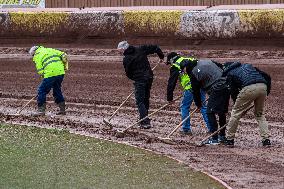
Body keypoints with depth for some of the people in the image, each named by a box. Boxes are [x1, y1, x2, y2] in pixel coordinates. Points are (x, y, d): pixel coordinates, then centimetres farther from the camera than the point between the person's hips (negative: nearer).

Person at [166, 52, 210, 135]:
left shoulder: (175, 67, 8)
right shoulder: (191, 60, 26)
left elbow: (171, 83, 8)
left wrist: (169, 98, 15)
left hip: (190, 87, -6)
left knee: (184, 107, 10)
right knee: (203, 106, 14)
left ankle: (186, 129, 12)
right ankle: (211, 128, 10)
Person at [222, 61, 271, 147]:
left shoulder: (230, 74, 21)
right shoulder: (247, 65, 34)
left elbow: (233, 92, 18)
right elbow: (267, 77, 25)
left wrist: (242, 108, 25)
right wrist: (266, 92, 30)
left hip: (249, 88, -5)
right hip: (263, 87, 5)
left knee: (235, 113, 12)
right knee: (260, 114, 23)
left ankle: (229, 139, 16)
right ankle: (266, 139, 13)